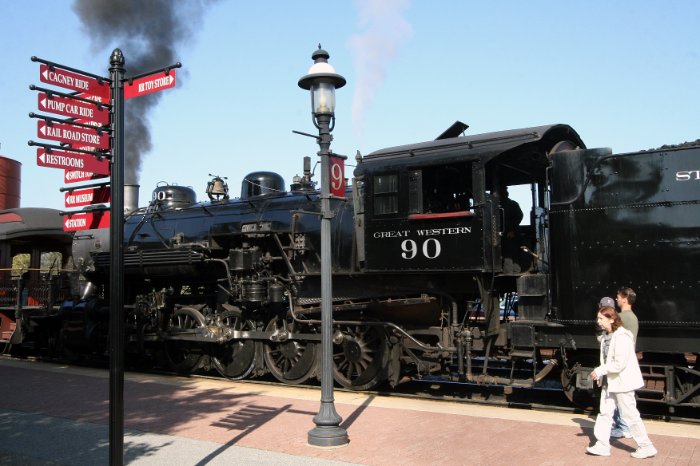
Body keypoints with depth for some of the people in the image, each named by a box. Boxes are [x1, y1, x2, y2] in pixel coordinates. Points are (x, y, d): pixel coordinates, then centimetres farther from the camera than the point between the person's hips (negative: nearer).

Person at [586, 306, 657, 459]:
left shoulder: (622, 337, -21)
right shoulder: (606, 336, 7)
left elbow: (619, 363, -25)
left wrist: (599, 371, -18)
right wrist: (601, 375, 8)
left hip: (622, 382, -9)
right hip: (609, 381, 9)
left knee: (630, 415, 2)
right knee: (604, 412, 9)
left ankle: (646, 447, 17)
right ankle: (602, 446, 15)